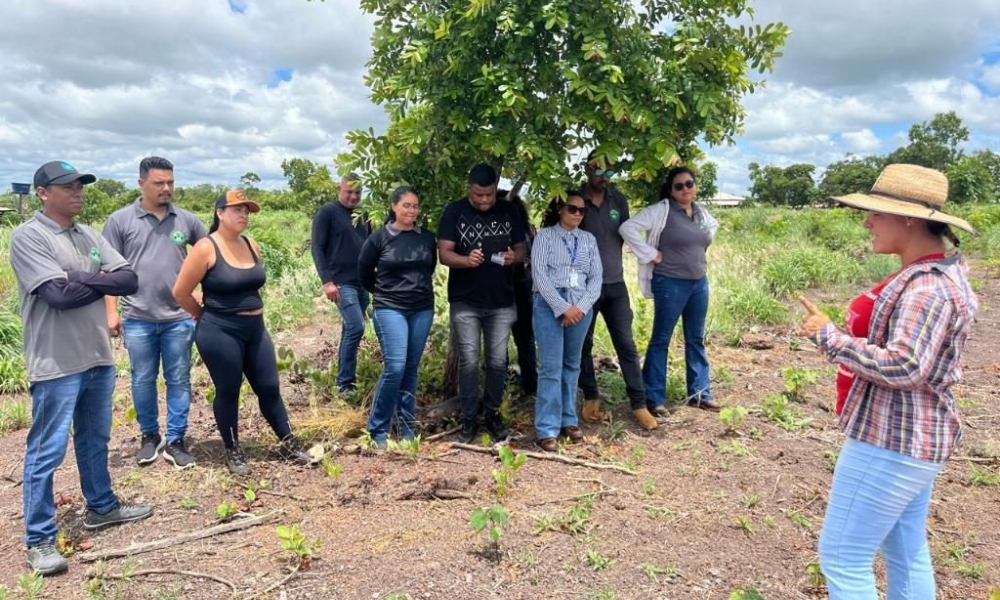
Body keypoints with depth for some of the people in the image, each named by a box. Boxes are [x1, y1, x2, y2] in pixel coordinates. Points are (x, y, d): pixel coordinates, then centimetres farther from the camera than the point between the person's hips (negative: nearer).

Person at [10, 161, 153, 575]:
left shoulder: (90, 236, 9)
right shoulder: (28, 236, -11)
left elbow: (130, 280, -1)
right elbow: (59, 294, -22)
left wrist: (80, 278, -13)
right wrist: (103, 282, -7)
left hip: (99, 357, 7)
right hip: (55, 365, -7)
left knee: (95, 438, 20)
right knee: (47, 451, 2)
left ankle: (101, 507, 36)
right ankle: (39, 539, 14)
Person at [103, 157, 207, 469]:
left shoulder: (186, 220, 3)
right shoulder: (120, 220, -1)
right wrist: (111, 311, -4)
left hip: (179, 317, 1)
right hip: (138, 319, -1)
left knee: (179, 381, 6)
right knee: (143, 380, 11)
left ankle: (175, 441, 18)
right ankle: (149, 436, 29)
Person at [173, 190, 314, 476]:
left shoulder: (252, 246, 6)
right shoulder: (206, 248, -13)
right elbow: (180, 293, -9)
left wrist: (252, 314, 15)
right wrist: (207, 315, 3)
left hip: (255, 329, 6)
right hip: (220, 333, -6)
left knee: (269, 387, 12)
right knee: (228, 391, 7)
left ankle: (289, 443, 25)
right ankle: (233, 451, 24)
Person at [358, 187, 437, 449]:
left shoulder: (427, 238, 5)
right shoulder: (379, 238, -4)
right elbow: (364, 273, 7)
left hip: (423, 310, 4)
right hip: (390, 309, -4)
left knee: (411, 368, 9)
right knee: (395, 366, -14)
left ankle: (407, 426, 20)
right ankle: (377, 429, 1)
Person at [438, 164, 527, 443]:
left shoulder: (508, 211, 5)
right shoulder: (455, 211, -4)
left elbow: (522, 249, 9)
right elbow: (444, 253, -8)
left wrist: (513, 257, -15)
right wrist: (466, 260, -29)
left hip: (502, 302, 2)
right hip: (465, 302, -2)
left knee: (498, 361, 9)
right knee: (469, 361, 3)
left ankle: (493, 413, 25)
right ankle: (469, 418, 16)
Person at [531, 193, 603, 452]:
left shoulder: (588, 239, 14)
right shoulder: (545, 236, 3)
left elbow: (596, 277, 8)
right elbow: (539, 274, -6)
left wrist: (580, 307, -7)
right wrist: (562, 307, -13)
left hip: (581, 308, 4)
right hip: (550, 305, -4)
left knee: (572, 365, 10)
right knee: (551, 368, -7)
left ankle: (568, 420, 20)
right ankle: (547, 429, -3)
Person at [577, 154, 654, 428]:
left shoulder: (619, 200, 2)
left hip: (615, 284, 2)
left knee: (626, 345, 2)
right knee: (583, 344, 8)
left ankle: (639, 404, 9)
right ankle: (591, 398, 24)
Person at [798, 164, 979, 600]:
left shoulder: (927, 286, -23)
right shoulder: (940, 270, 9)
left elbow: (903, 367, -31)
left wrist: (828, 335, -22)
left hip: (893, 442, -11)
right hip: (915, 437, 11)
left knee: (842, 558, 2)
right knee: (905, 552, 23)